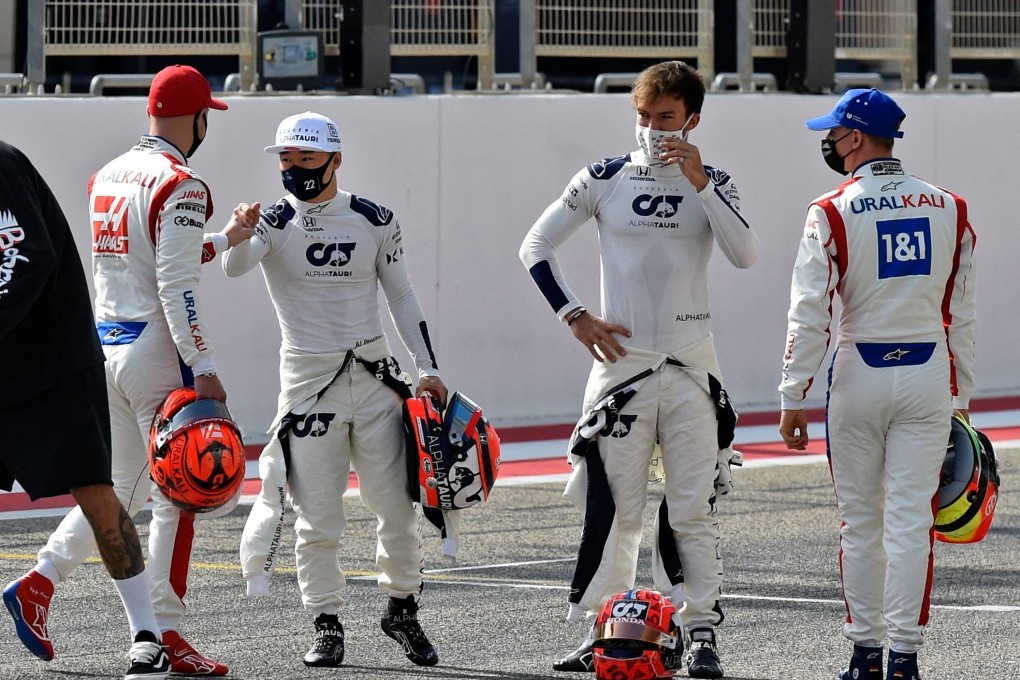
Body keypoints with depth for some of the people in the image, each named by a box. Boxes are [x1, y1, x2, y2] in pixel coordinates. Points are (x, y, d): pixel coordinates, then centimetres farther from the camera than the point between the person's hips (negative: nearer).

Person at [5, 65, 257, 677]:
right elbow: (176, 287, -20)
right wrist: (203, 368, -20)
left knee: (125, 487, 18)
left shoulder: (107, 178, 12)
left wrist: (224, 239, 27)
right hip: (158, 351, -8)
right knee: (176, 495, 0)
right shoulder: (179, 185, -13)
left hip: (106, 346, 8)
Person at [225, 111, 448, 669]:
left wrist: (428, 369, 5)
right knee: (317, 518, -2)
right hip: (308, 379, -2)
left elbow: (401, 296, 11)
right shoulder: (275, 221, -3)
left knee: (398, 508, 3)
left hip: (374, 376, 2)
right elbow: (234, 267, -23)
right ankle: (326, 625, 11)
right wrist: (237, 236, -46)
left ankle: (402, 610, 23)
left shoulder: (374, 220, 4)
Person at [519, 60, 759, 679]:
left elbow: (746, 254, -13)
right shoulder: (604, 180, 4)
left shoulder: (712, 184, 4)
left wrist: (699, 182, -16)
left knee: (694, 510, -2)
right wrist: (575, 316, 0)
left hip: (690, 366, 0)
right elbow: (536, 247, 8)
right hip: (621, 360, 0)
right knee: (614, 507, -1)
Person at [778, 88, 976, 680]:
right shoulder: (949, 209, 4)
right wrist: (962, 397, 13)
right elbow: (963, 314, 7)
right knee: (911, 519, 1)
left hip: (860, 376, -2)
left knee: (860, 521, 8)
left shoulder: (833, 213, -7)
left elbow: (810, 314, -10)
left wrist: (794, 396, -6)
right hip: (930, 376, 2)